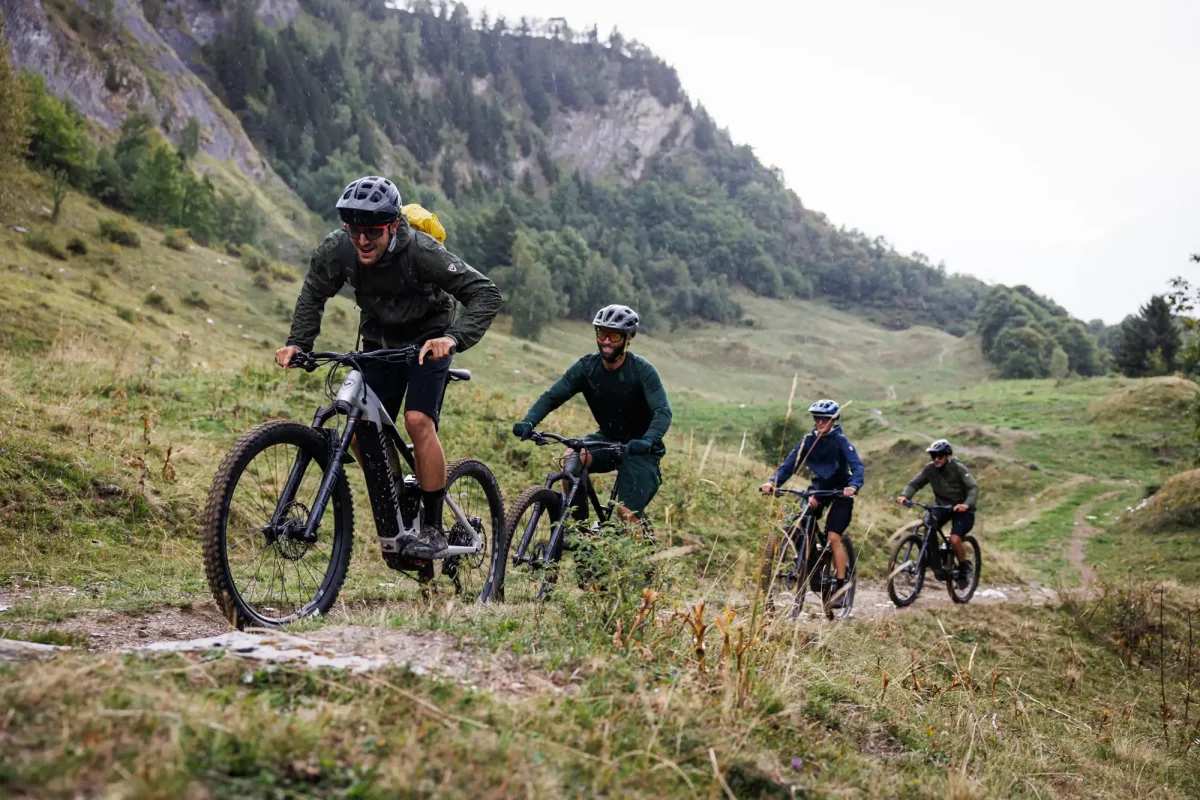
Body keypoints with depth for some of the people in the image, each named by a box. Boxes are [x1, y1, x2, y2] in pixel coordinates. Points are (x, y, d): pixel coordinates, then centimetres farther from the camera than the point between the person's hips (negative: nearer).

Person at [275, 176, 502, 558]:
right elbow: (313, 296, 0)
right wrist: (297, 342, -14)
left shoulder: (422, 251, -31)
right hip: (379, 341, 4)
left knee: (418, 420, -23)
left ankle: (433, 527, -11)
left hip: (428, 340, -4)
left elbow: (486, 294, -33)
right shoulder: (336, 250, -20)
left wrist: (453, 338, -48)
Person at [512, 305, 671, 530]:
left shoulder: (642, 370, -19)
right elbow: (552, 396, -12)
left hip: (639, 449, -4)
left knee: (628, 513, -17)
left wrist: (648, 441, -48)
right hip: (607, 440, 4)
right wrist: (528, 422, -31)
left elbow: (663, 412, -28)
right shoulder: (586, 367, -8)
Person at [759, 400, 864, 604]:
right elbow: (790, 463, -9)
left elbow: (857, 464, -25)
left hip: (841, 491, -4)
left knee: (833, 537, -15)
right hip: (819, 488, 4)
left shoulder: (840, 440, -14)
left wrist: (853, 485, -45)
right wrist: (773, 482, -25)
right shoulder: (809, 440, -3)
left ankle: (840, 586, -8)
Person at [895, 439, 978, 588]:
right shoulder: (929, 469, -8)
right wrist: (904, 496, -30)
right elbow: (914, 484, -8)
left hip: (961, 508, -4)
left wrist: (967, 504, -47)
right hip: (942, 506, 4)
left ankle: (965, 568, 4)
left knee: (954, 539, -23)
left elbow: (973, 487, -27)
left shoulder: (958, 468, -19)